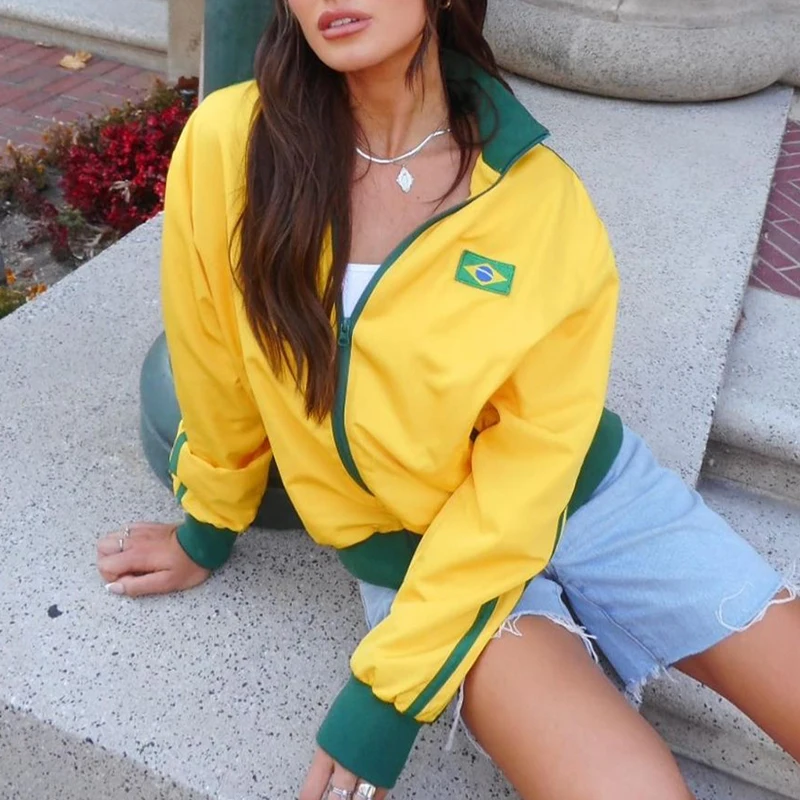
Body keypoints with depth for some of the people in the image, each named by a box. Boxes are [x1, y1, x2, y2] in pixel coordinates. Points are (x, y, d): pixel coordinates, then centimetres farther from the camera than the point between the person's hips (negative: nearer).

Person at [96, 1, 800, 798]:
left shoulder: (543, 200, -16)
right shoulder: (229, 145, -15)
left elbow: (526, 475, -13)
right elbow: (215, 375, -1)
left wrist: (389, 687, -15)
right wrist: (207, 528, 14)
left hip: (592, 497, 2)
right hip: (408, 549, -1)